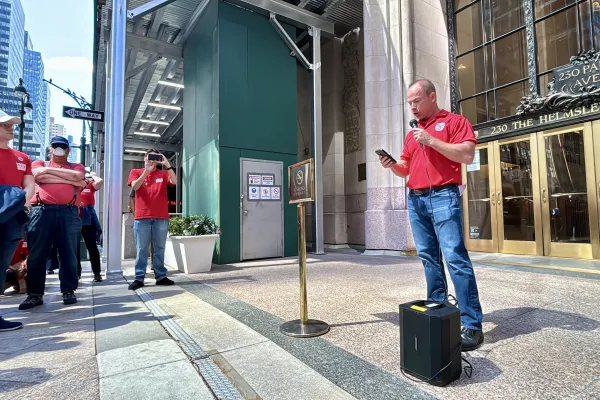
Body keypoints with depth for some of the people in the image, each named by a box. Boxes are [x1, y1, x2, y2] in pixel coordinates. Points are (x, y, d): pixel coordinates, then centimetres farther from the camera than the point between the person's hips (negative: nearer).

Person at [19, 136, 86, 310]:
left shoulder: (77, 166, 18)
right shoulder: (39, 164, 18)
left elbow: (77, 176, -6)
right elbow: (41, 177, -5)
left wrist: (49, 170, 1)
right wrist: (70, 180, -3)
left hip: (69, 213, 0)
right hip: (41, 211, 1)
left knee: (68, 254, 1)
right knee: (36, 254, 2)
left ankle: (69, 291, 9)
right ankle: (35, 294, 11)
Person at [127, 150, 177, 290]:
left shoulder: (164, 173, 12)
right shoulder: (136, 172, 11)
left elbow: (174, 181, -8)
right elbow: (135, 186, -8)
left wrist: (167, 165, -17)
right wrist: (147, 170, -17)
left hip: (161, 217, 1)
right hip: (142, 217, -1)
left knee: (160, 249, 6)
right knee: (141, 249, 1)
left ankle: (161, 276, 11)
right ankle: (139, 278, 7)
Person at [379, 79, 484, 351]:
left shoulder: (454, 121, 3)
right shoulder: (412, 134, 21)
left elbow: (467, 155, -11)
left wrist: (431, 141, -13)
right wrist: (391, 165, 0)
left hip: (443, 197, -6)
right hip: (415, 199, 7)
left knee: (456, 258, -10)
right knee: (428, 259, 10)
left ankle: (472, 325, -2)